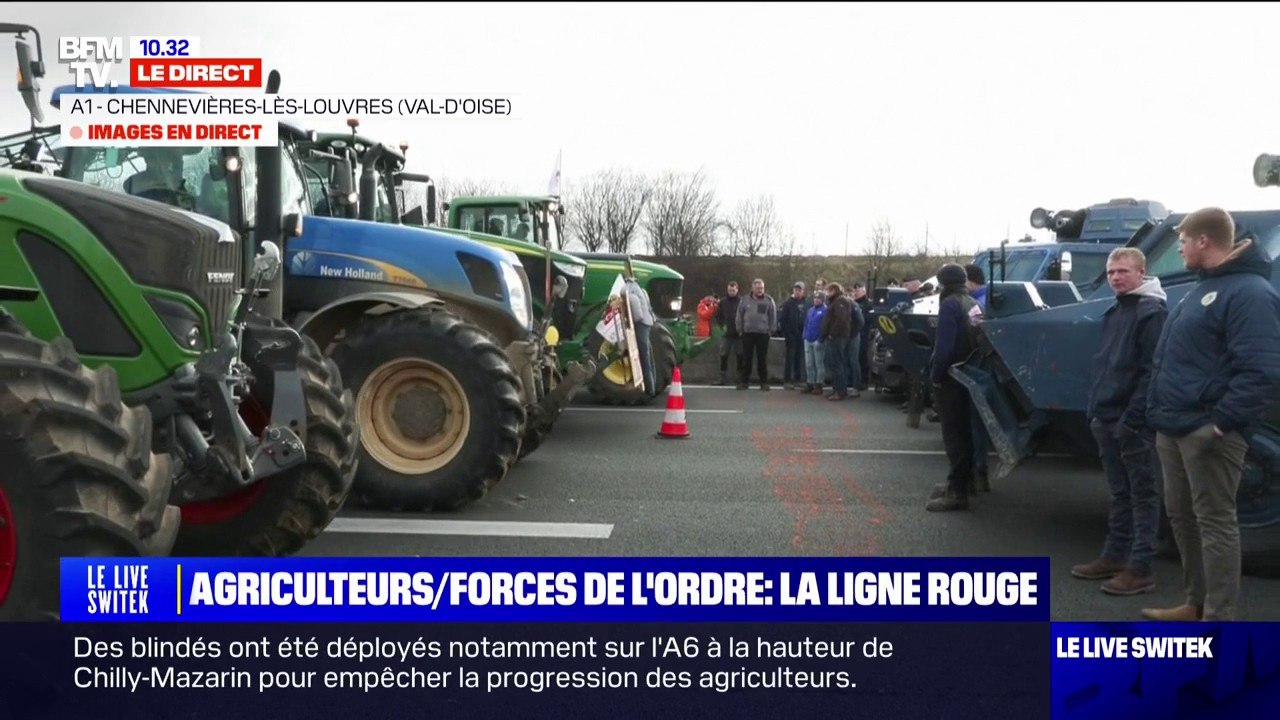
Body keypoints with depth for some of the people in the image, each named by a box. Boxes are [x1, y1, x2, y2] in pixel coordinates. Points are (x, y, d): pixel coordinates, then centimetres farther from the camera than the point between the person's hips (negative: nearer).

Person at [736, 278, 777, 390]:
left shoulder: (769, 300, 0)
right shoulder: (745, 300, 6)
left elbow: (773, 317, 1)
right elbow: (739, 316, 8)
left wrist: (770, 330, -3)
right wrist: (740, 330, 3)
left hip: (763, 334, -2)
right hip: (747, 333, 2)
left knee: (762, 359, 3)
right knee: (746, 358, 6)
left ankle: (764, 382, 10)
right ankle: (743, 381, 11)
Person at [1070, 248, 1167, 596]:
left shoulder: (1152, 312, -11)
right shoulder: (1113, 313, 16)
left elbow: (1152, 372, -18)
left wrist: (1132, 418, -21)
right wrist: (1095, 409, 14)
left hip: (1134, 422, -8)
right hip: (1106, 419, 8)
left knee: (1143, 493, -1)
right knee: (1119, 492, 15)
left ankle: (1141, 568, 3)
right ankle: (1114, 556, 23)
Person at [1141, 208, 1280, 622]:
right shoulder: (1204, 288, 18)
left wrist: (1223, 422, -25)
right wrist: (1162, 412, 18)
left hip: (1207, 430, -10)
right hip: (1176, 427, 10)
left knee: (1215, 521, -3)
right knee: (1181, 515, 16)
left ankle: (1218, 620, 4)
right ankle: (1196, 603, 29)